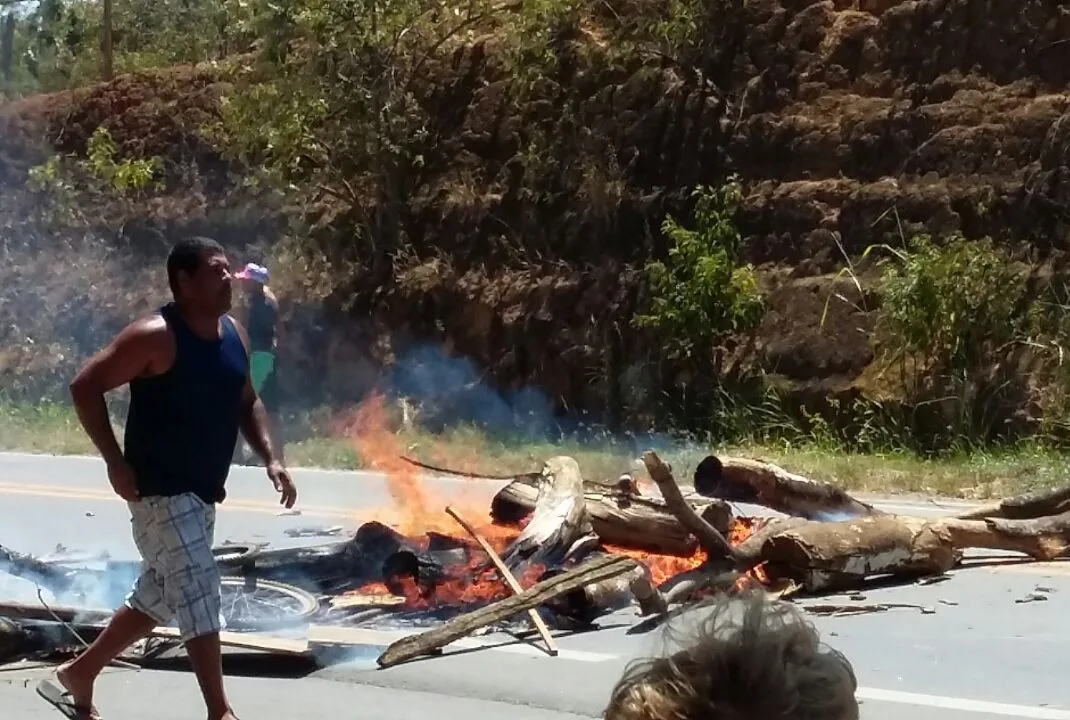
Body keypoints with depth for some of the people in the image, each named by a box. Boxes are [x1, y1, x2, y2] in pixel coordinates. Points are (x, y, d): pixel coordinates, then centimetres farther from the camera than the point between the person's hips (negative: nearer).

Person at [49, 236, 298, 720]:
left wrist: (270, 458, 4)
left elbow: (246, 402, 19)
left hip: (201, 492, 9)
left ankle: (78, 675, 35)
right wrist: (115, 461, -19)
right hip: (160, 491, -9)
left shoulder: (234, 335, 7)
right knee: (198, 591, -13)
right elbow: (85, 386, -17)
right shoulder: (155, 336, -17)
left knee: (158, 597, 18)